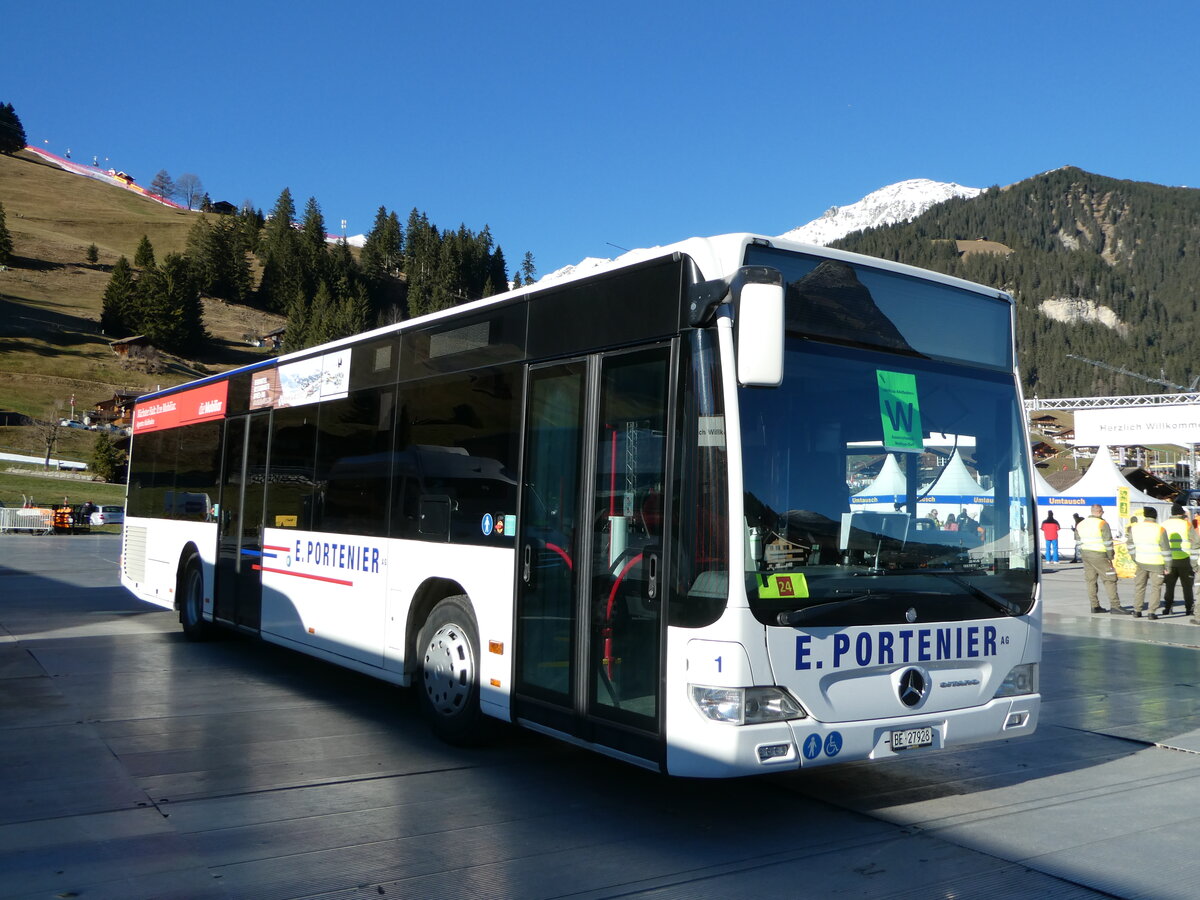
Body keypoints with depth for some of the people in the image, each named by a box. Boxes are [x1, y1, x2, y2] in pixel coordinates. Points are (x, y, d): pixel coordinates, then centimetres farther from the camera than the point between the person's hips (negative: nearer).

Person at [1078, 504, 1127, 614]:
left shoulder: (1081, 524, 10)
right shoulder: (1102, 524, -10)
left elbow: (1079, 542, 13)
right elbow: (1108, 542, -11)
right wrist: (1110, 557, -4)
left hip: (1085, 554, 7)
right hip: (1098, 555, -7)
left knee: (1090, 580, 10)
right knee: (1110, 580, -2)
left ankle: (1094, 606, 11)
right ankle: (1115, 606, -5)